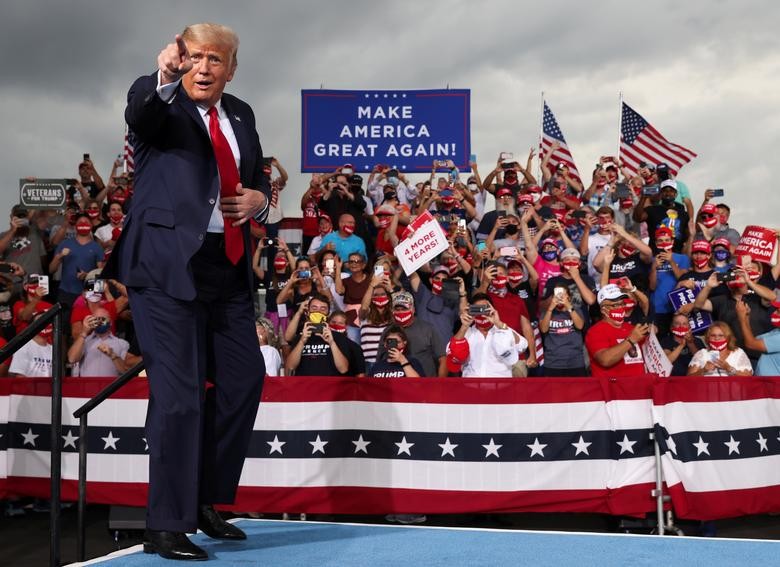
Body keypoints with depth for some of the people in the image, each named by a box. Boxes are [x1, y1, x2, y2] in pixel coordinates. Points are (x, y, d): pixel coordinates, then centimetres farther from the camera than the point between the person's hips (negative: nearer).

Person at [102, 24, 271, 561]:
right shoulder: (159, 102, -2)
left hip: (228, 266, 7)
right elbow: (139, 114, -26)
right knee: (179, 392, -8)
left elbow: (258, 179, 26)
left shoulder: (241, 114, 16)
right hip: (169, 264, -7)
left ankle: (204, 502, 28)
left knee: (244, 380, 11)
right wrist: (164, 79, -46)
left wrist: (258, 199, 3)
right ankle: (166, 527, 3)